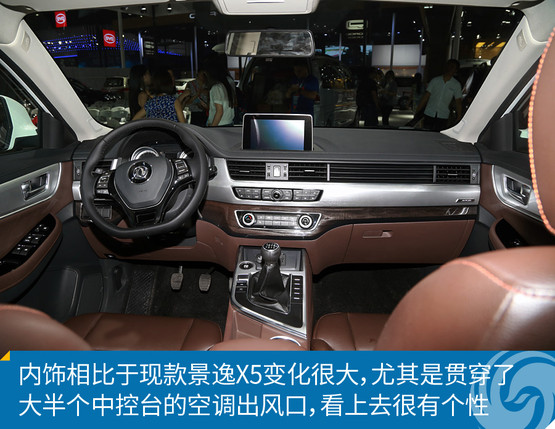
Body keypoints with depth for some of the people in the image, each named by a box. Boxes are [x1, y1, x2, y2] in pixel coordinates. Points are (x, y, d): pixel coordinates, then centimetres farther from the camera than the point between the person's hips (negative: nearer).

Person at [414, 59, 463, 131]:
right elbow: (425, 97, 6)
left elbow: (458, 103, 4)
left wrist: (459, 118, -4)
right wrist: (417, 112, 2)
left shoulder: (456, 85, 4)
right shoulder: (435, 80, 5)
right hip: (429, 114, 1)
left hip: (443, 117, -1)